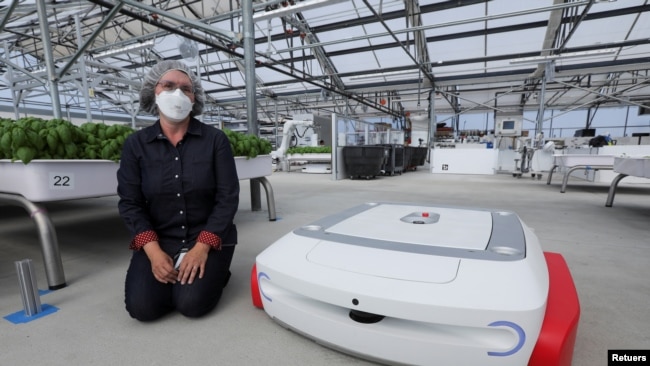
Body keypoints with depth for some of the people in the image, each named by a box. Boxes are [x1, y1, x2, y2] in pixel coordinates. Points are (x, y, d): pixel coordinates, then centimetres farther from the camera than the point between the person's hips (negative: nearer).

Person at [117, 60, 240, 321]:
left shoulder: (215, 139, -6)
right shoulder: (135, 144, 1)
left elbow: (228, 197, -10)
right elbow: (130, 203, -2)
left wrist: (202, 247, -18)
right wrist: (153, 251, -15)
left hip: (208, 238, -2)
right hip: (159, 240, 3)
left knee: (192, 303, -18)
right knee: (142, 306, -14)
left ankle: (214, 271, 13)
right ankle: (169, 270, 17)